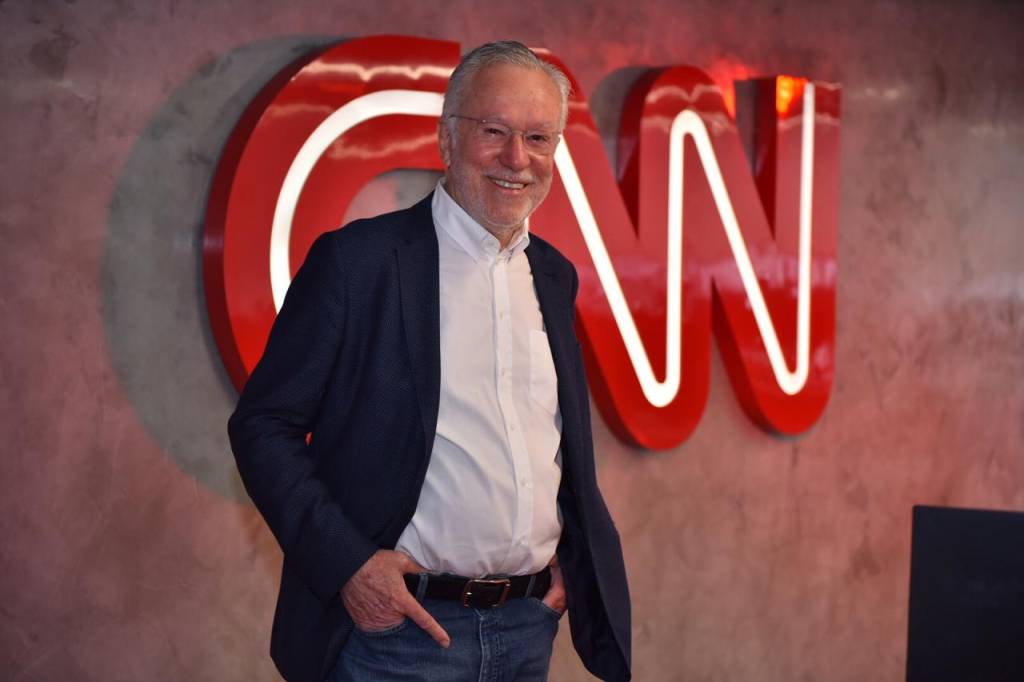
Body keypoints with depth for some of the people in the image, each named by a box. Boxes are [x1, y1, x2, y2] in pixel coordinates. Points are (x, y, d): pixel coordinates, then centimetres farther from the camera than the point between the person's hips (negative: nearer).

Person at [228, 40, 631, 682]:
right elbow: (263, 426, -8)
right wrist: (346, 562, -16)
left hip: (530, 628, 5)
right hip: (398, 628, -5)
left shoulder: (554, 275, 10)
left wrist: (572, 557, 7)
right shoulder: (357, 258, -8)